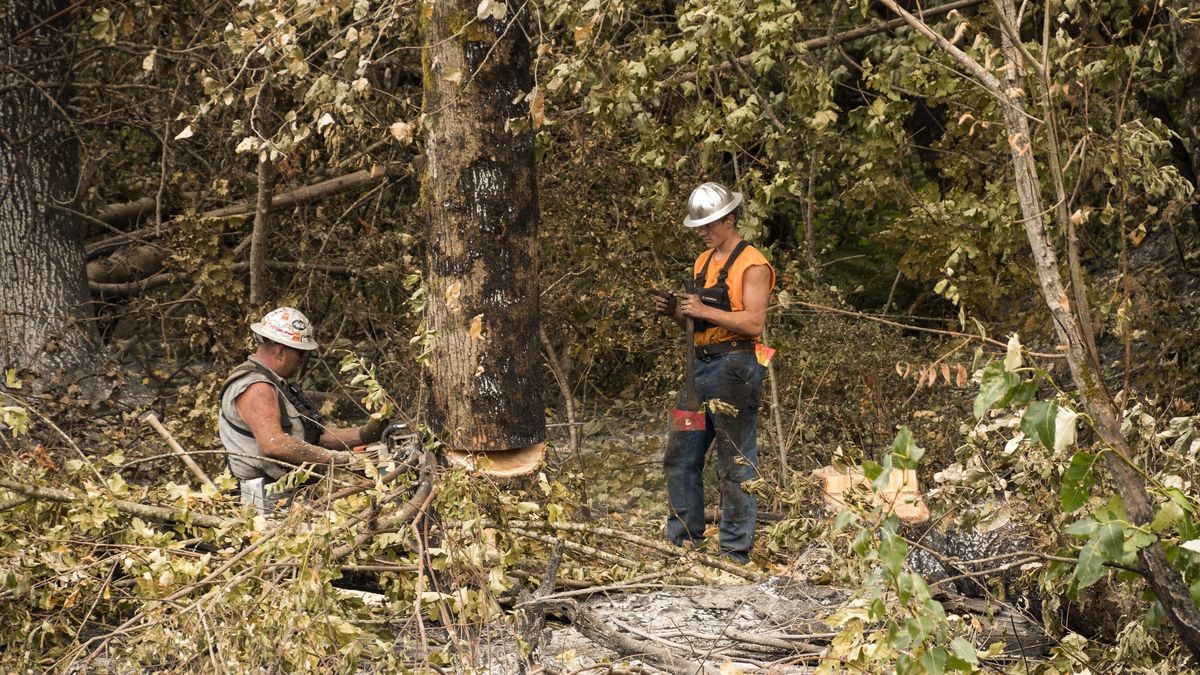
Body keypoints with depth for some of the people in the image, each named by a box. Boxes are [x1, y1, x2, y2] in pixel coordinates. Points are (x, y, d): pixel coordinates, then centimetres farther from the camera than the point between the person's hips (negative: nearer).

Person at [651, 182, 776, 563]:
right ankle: (683, 542, 21)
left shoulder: (752, 265, -8)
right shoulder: (702, 262, 17)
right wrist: (674, 311, 1)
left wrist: (705, 310, -20)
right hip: (701, 365, 9)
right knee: (680, 457, 11)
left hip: (735, 368, -9)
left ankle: (736, 552, 1)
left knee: (736, 464, -4)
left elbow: (754, 322, -17)